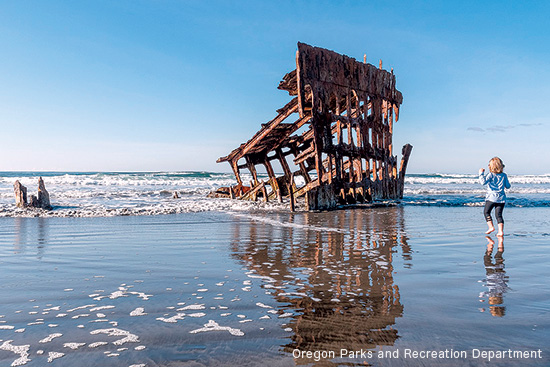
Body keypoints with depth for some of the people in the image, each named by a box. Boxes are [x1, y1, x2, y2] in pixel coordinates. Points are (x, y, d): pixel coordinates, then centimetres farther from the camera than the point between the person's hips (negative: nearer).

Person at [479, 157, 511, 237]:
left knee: (486, 212, 12)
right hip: (501, 198, 5)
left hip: (492, 198, -4)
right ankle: (501, 231, -2)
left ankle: (491, 226, 1)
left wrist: (481, 173, -11)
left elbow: (483, 182, -22)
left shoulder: (490, 175, -8)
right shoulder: (504, 175, 7)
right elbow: (508, 186, 13)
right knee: (499, 215, 6)